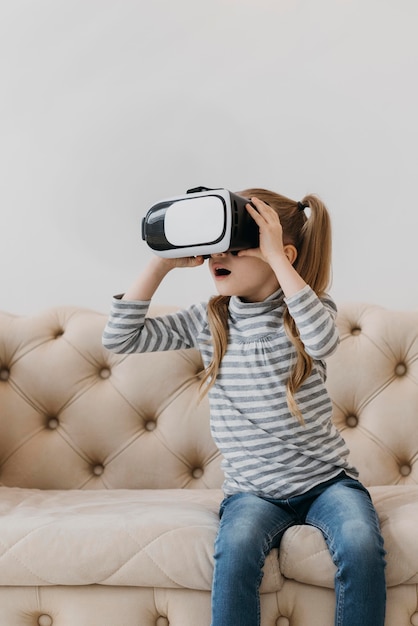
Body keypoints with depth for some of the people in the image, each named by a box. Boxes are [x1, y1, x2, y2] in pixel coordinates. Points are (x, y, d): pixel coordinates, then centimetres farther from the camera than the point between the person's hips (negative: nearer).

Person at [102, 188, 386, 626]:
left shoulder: (308, 309, -2)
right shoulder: (208, 320, 3)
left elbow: (321, 340, -28)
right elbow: (120, 338, -1)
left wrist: (276, 257, -27)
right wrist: (164, 262, -7)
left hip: (325, 480, 0)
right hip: (252, 490, 1)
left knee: (361, 544, -30)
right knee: (237, 546, -31)